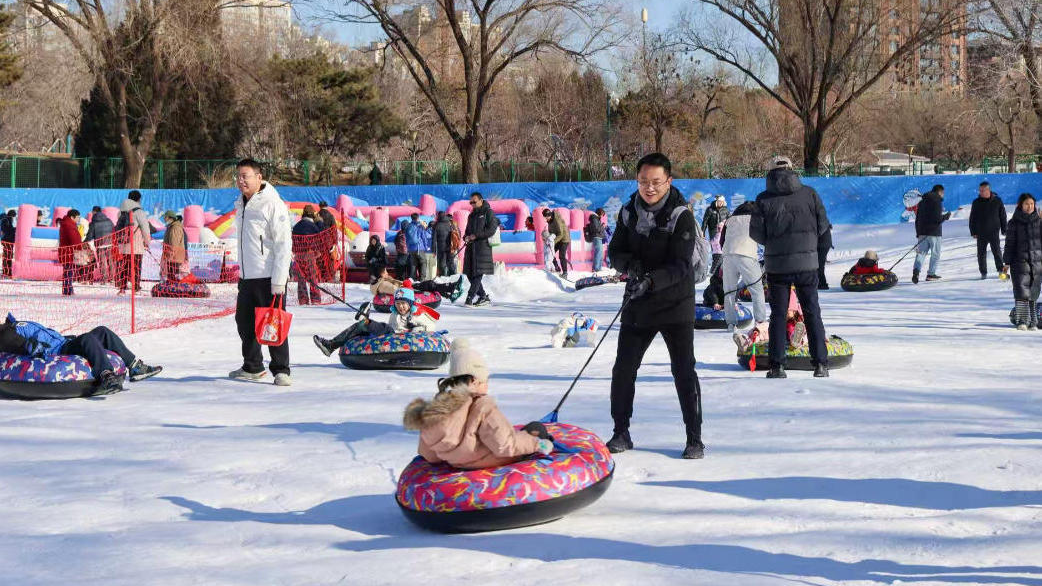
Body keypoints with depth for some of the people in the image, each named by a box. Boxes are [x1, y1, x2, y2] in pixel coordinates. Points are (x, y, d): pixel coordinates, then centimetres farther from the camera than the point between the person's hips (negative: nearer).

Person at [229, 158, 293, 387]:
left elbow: (284, 245, -15)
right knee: (245, 322, 14)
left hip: (269, 278, -8)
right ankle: (252, 367, 27)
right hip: (246, 277, 8)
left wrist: (279, 281, -19)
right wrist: (242, 271, 20)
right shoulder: (241, 204, 14)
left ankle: (281, 370, 5)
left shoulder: (273, 204, -12)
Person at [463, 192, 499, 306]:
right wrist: (466, 237, 3)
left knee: (478, 273, -12)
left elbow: (491, 230, -9)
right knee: (469, 273, 4)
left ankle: (470, 297, -16)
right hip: (471, 247, 8)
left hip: (483, 246, -8)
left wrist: (476, 236, -12)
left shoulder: (488, 212, 1)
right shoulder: (471, 215, 22)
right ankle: (483, 296, 12)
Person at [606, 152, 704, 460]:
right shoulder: (629, 212, 3)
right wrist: (630, 264, -17)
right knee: (623, 369, 5)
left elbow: (681, 265, -19)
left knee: (684, 371, -4)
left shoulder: (681, 215, -12)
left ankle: (694, 439, 7)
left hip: (675, 305, -4)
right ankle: (621, 433, 20)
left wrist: (652, 279, -34)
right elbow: (615, 251, 6)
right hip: (637, 305, 4)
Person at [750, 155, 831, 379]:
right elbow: (823, 225, 4)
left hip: (777, 265, -1)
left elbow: (756, 232, -4)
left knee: (778, 314, 7)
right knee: (812, 312, 9)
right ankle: (820, 363, 6)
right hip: (807, 262, 1)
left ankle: (777, 365, 3)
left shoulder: (764, 199, -4)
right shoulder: (809, 194, 1)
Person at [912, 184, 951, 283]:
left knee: (921, 252, 5)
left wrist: (918, 232, 20)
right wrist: (946, 216, 1)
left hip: (922, 232, 6)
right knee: (935, 254, 8)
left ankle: (916, 270, -18)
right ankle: (931, 274, 8)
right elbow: (938, 218, -18)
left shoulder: (922, 202, 12)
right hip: (934, 232, -6)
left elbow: (917, 218, 15)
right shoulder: (937, 202, -11)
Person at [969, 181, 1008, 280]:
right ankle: (983, 273, 11)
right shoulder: (976, 202, 1)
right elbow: (972, 218, 5)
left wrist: (1004, 230, 5)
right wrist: (973, 232, -1)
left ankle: (1001, 270, 9)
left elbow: (1003, 216, 6)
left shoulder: (997, 201, 0)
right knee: (981, 253, 3)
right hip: (981, 233, 1)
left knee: (997, 252, -2)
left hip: (994, 232, -1)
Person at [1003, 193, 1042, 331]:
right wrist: (1006, 262, -3)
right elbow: (1010, 243, 3)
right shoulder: (1014, 223, 3)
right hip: (1020, 261, -2)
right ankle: (1022, 321, -8)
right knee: (1022, 290, -11)